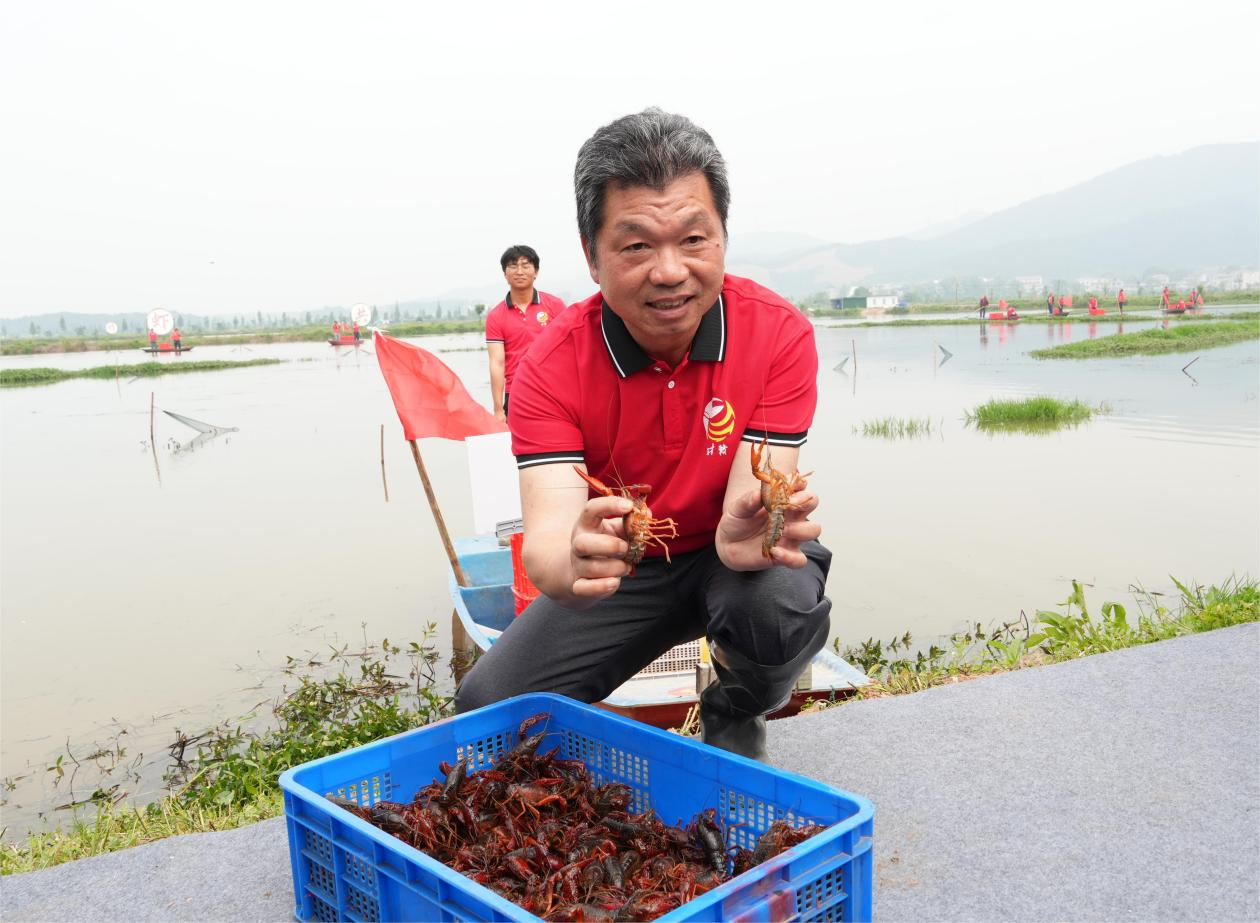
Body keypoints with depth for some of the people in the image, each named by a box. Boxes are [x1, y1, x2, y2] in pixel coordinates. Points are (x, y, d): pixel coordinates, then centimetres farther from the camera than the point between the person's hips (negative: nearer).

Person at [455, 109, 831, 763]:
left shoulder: (779, 334, -22)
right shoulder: (552, 367, -22)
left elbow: (752, 509, -27)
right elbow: (546, 540, -32)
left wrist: (748, 533, -52)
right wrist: (572, 559, -56)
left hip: (725, 558, 0)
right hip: (624, 568, 1)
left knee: (779, 606, -35)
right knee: (488, 709, -16)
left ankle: (735, 722, 1)